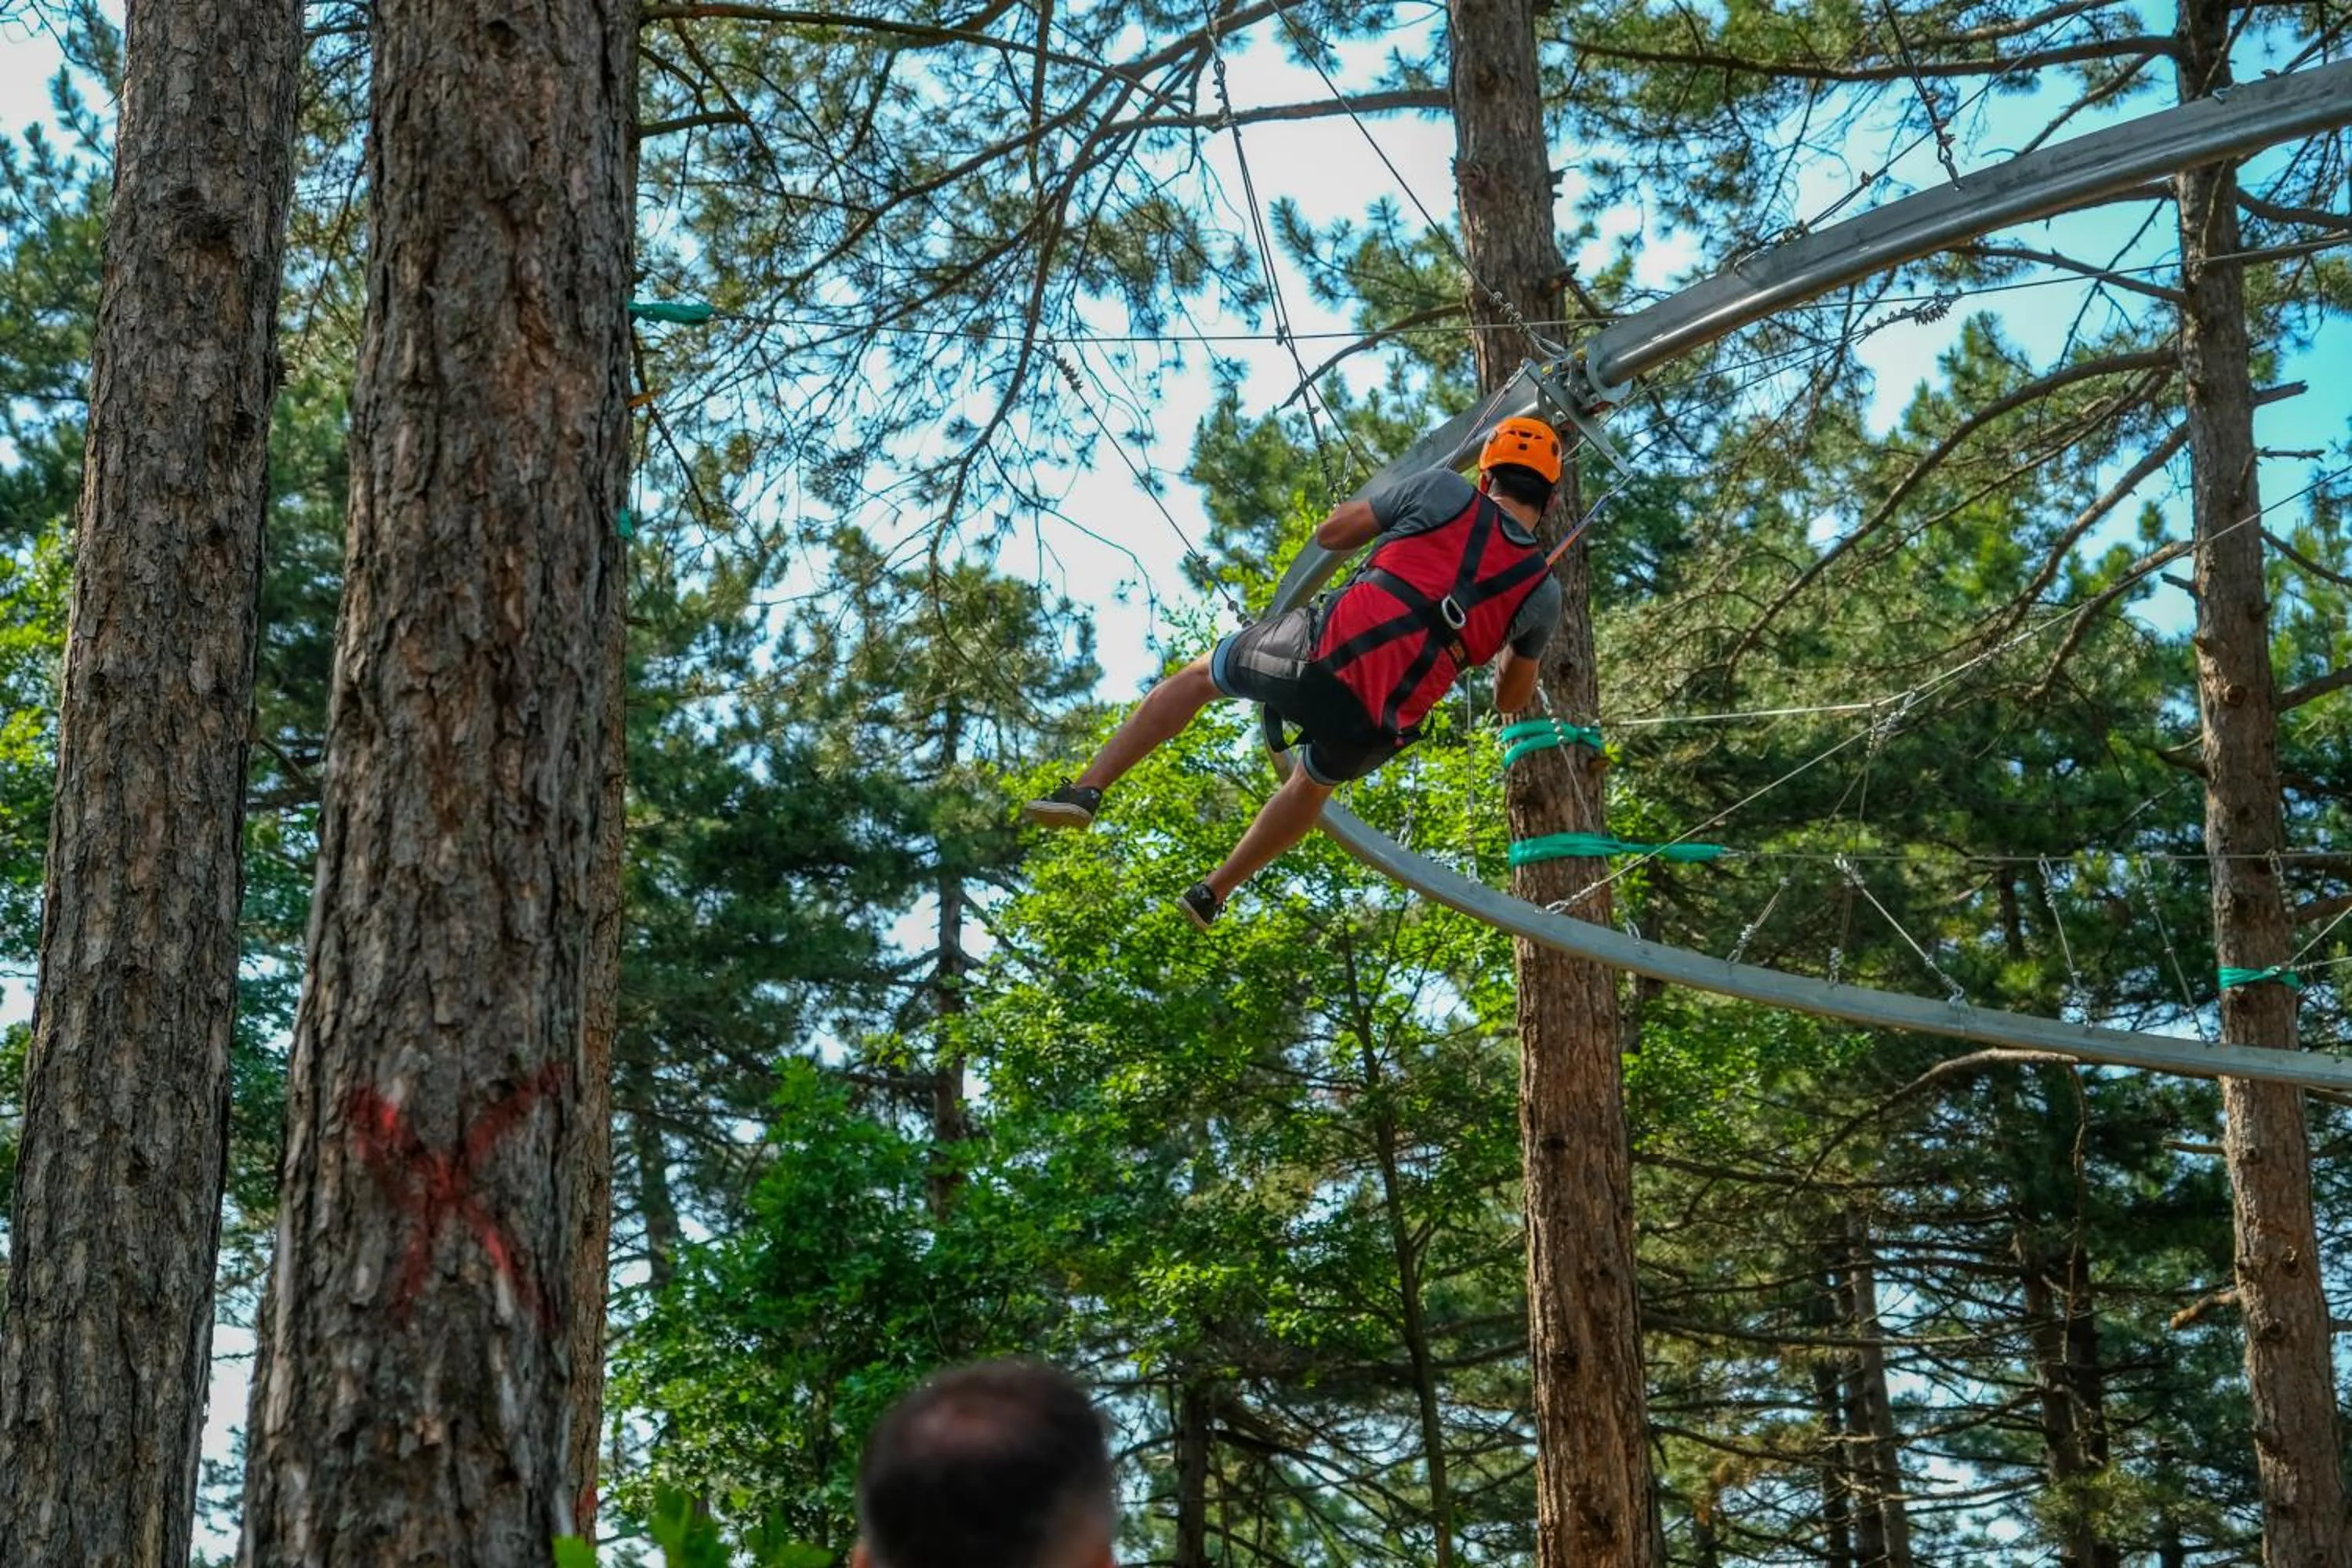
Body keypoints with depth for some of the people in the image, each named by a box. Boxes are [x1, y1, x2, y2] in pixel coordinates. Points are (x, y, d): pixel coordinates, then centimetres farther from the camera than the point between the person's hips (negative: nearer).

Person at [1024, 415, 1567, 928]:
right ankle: (1212, 893, 45)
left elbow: (1329, 534, 13)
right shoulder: (1543, 593, 10)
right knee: (1314, 781, 36)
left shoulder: (1447, 492, 4)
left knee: (1198, 676, 25)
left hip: (1325, 653, -3)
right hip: (1375, 727, 3)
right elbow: (1511, 700, 24)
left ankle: (1086, 789, 15)